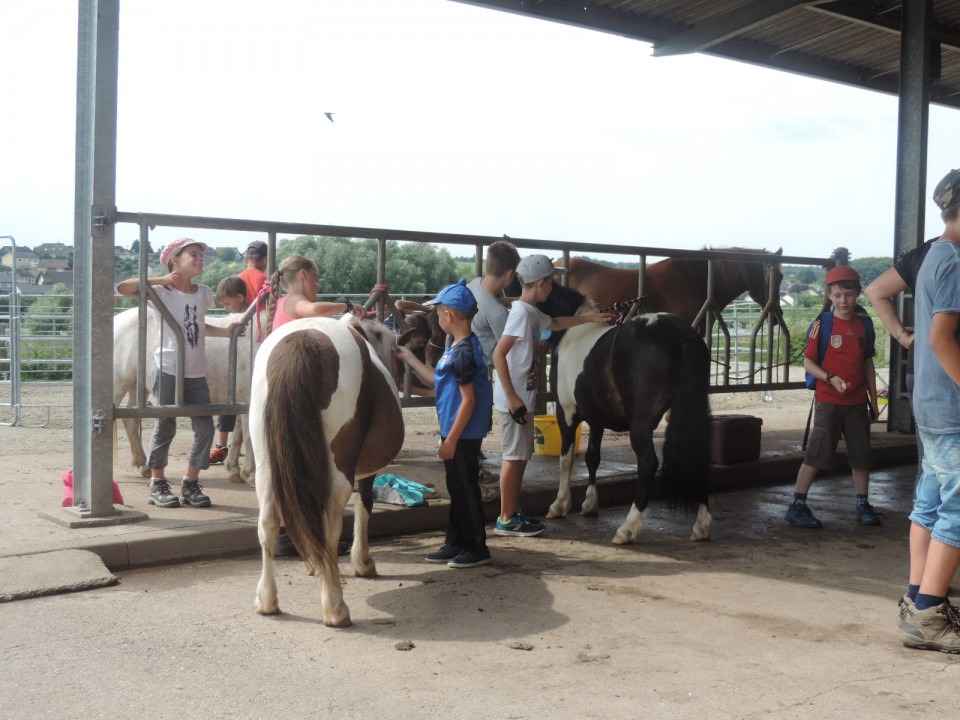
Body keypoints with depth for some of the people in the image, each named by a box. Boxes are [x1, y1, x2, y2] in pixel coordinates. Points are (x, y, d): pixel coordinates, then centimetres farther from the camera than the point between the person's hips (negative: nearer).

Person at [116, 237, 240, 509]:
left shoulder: (204, 294, 12)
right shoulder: (162, 292, -5)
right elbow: (123, 288, -17)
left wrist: (225, 331, 11)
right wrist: (159, 280, -18)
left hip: (197, 373, 6)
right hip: (169, 370, -5)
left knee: (205, 429, 2)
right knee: (166, 428, 1)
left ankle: (190, 483, 16)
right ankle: (157, 484, 15)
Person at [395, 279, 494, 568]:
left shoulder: (463, 352, -20)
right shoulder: (458, 347, 10)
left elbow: (468, 399, -22)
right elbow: (438, 379, 20)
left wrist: (451, 440, -19)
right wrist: (409, 358, 22)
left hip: (463, 434, -10)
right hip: (455, 432, 10)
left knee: (465, 489, 0)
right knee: (457, 488, 16)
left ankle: (477, 548, 11)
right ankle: (455, 543, 26)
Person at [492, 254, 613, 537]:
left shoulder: (532, 313, 11)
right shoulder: (521, 313, -18)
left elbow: (557, 323, 34)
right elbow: (498, 354, -23)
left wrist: (592, 318, 37)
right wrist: (512, 397, -24)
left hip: (523, 397, 10)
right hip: (514, 399, -10)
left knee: (521, 455, 15)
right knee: (514, 456, -2)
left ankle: (513, 513, 24)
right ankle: (506, 520, 6)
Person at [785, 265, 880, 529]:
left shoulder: (864, 325, 5)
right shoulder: (822, 325, -7)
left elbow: (868, 364, 12)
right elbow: (808, 362, -8)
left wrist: (873, 399, 12)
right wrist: (831, 378, -23)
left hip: (857, 402, 4)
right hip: (828, 401, -4)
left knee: (861, 454, 10)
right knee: (816, 454, -4)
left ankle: (862, 505, 23)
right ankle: (797, 506, 2)